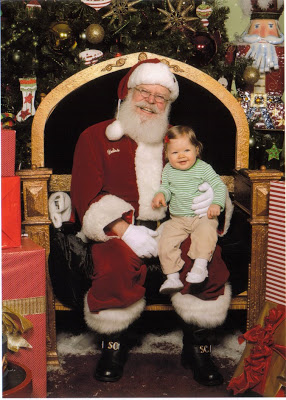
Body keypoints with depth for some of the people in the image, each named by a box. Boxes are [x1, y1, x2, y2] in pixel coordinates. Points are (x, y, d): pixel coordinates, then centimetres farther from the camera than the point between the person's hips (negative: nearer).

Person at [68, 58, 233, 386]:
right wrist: (125, 230, -16)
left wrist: (208, 196, -12)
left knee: (206, 255, -29)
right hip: (118, 230, -2)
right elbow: (87, 194, 1)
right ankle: (113, 344, -8)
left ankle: (196, 347, -9)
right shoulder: (95, 137, 13)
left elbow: (199, 180, 17)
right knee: (117, 260, -35)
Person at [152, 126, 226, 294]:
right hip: (178, 219, 3)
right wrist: (161, 194, -7)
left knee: (206, 232, -34)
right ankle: (172, 276, -12)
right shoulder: (168, 170, 6)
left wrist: (217, 204, -19)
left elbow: (219, 186, -4)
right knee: (166, 242, -16)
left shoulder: (203, 168, -4)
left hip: (202, 216, -3)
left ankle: (200, 264, -26)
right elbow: (166, 187, 17)